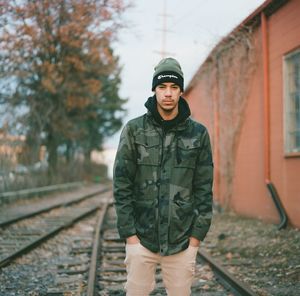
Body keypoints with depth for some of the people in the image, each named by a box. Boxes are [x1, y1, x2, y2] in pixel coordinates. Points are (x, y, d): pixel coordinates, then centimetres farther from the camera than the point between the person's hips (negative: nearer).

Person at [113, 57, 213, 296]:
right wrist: (129, 233, -6)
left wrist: (197, 235, -1)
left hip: (183, 240, 1)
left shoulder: (198, 133, 3)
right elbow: (122, 186, -1)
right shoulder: (134, 130, 0)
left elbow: (204, 189, 4)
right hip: (141, 237, 0)